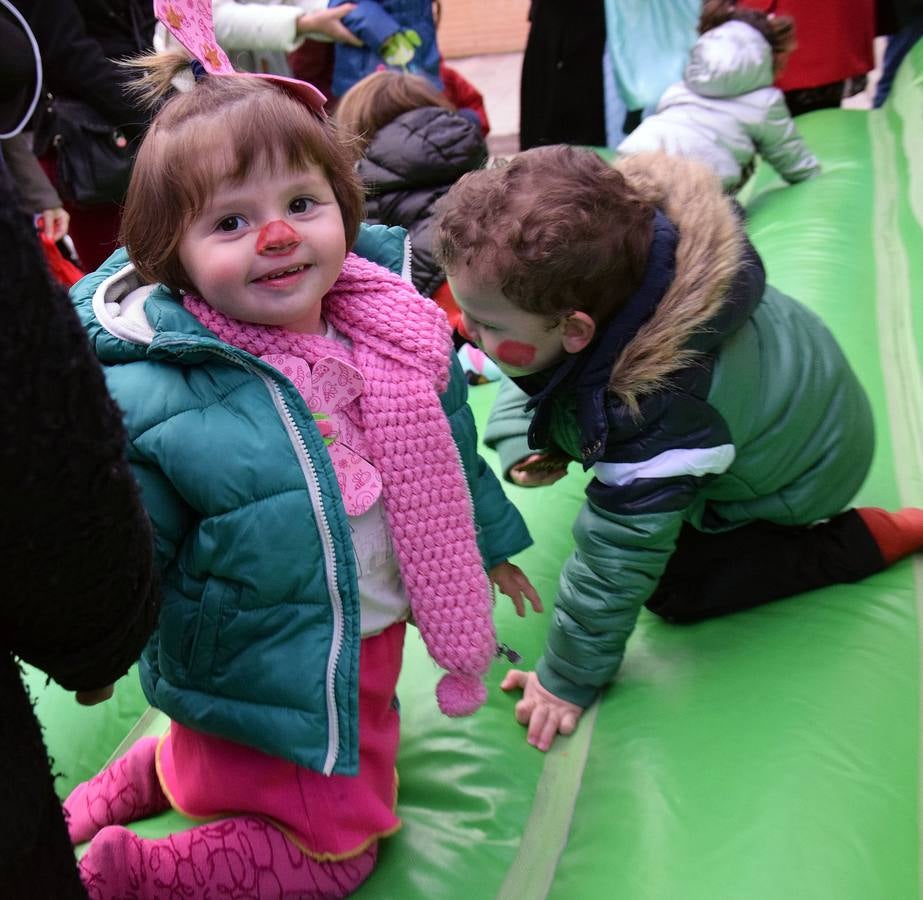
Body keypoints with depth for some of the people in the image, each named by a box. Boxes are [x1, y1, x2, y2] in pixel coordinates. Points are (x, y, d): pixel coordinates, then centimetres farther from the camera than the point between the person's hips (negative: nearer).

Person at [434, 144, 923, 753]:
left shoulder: (652, 410, -45)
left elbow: (616, 561, -32)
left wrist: (569, 679, -20)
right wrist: (522, 444, -20)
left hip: (806, 470, -7)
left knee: (675, 587, -5)